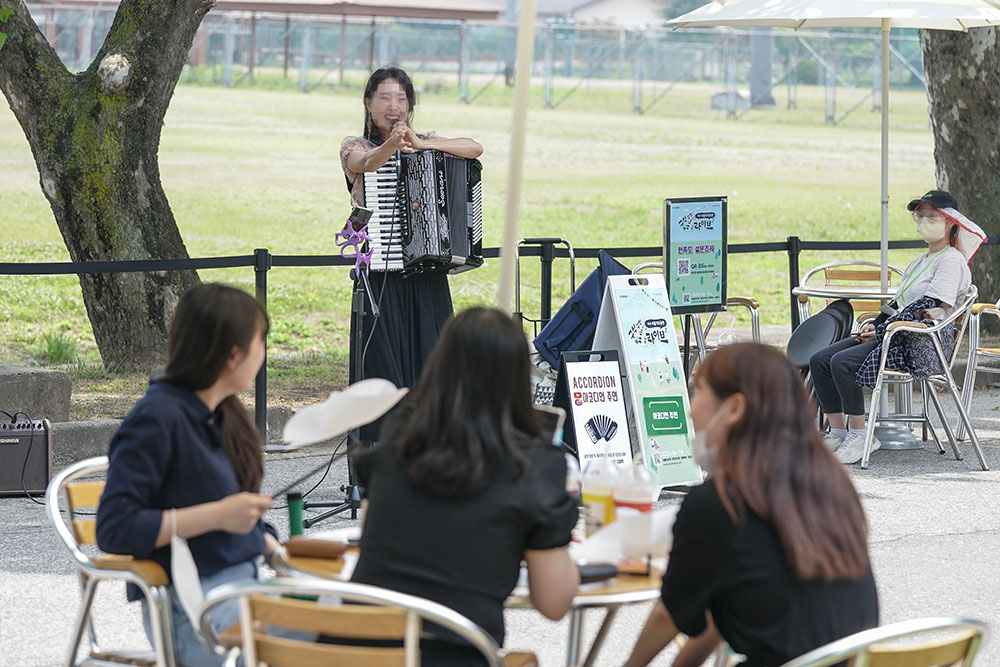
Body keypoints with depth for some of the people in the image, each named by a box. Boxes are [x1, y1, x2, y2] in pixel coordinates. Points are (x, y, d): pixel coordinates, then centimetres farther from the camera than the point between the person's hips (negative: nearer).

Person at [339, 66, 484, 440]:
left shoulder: (425, 143, 14)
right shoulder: (355, 147, 6)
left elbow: (474, 149, -3)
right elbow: (367, 163, -19)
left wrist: (421, 144, -16)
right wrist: (393, 143, -40)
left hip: (427, 279, 3)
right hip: (381, 277, -3)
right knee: (385, 363, -9)